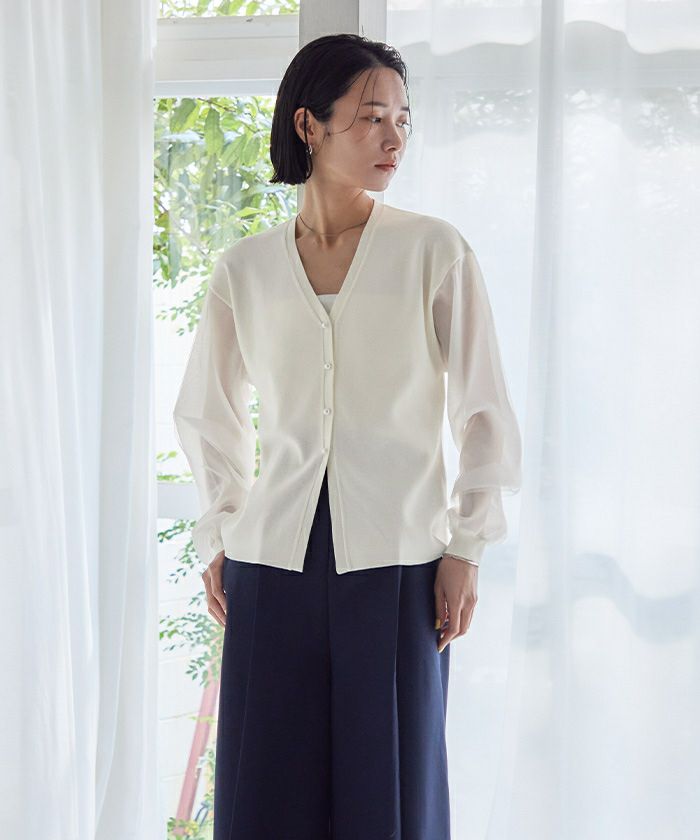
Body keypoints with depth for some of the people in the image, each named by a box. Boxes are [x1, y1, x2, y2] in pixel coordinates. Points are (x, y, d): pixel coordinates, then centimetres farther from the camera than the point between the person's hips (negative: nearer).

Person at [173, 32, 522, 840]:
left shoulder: (434, 251, -1)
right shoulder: (244, 269, 5)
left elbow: (484, 412, 2)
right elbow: (205, 413, 18)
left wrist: (465, 547, -3)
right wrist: (218, 537, 11)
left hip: (396, 561, -2)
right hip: (271, 560, 2)